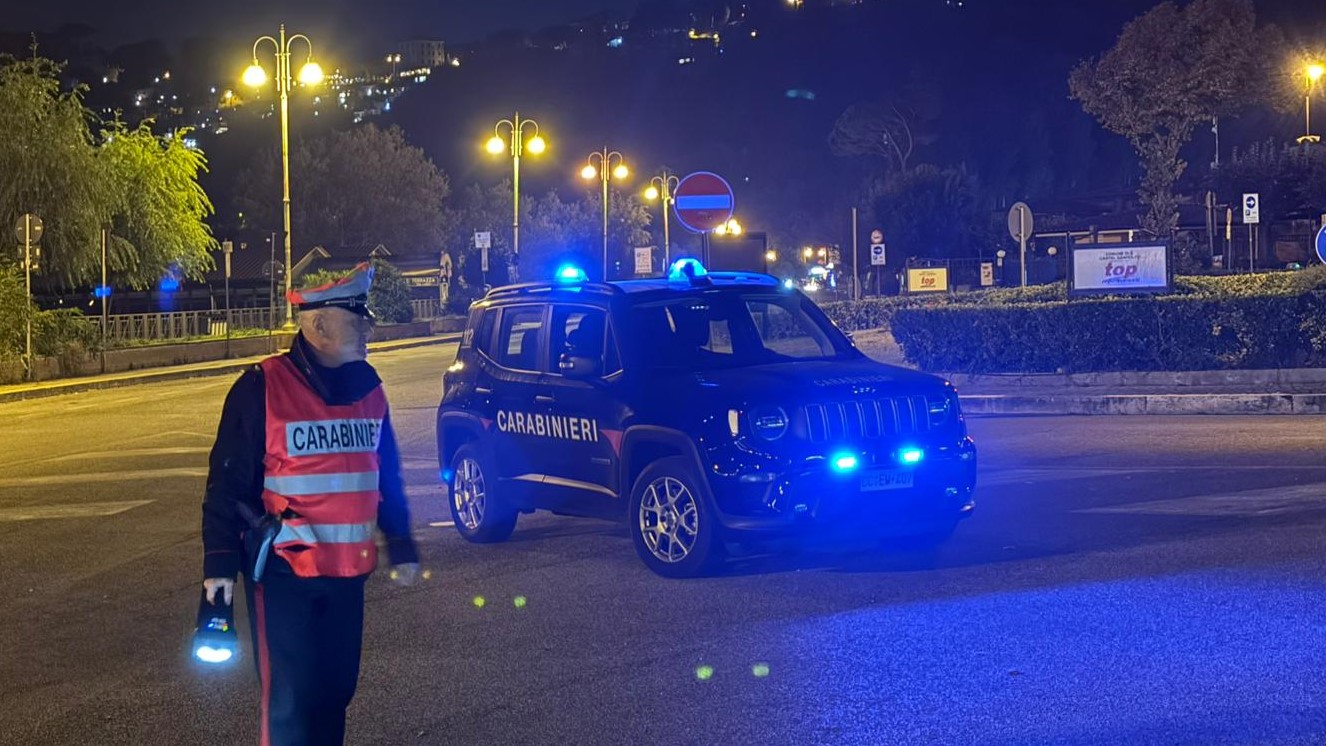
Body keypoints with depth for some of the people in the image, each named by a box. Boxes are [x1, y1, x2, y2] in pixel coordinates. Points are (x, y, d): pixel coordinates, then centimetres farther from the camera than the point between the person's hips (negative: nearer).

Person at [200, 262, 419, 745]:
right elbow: (226, 484, -9)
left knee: (335, 691, 13)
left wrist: (401, 547, 19)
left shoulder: (367, 387, 7)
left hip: (347, 572, 6)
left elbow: (386, 475, 18)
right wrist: (220, 564, -12)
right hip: (283, 572, -6)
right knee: (289, 701, -5)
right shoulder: (263, 387, -12)